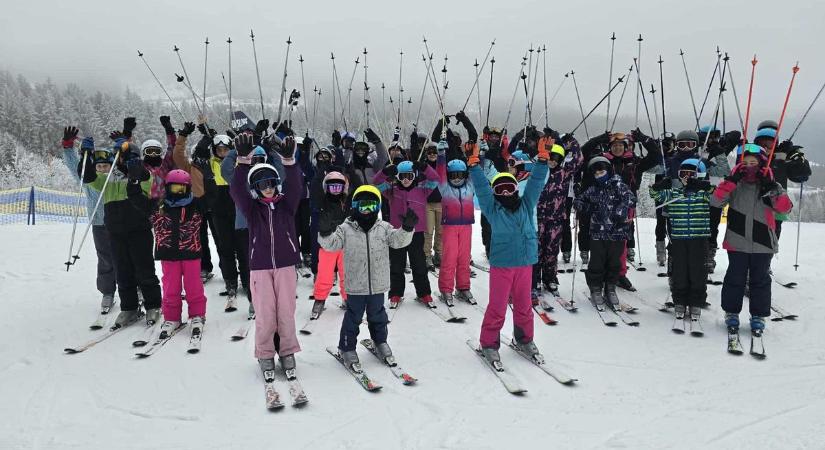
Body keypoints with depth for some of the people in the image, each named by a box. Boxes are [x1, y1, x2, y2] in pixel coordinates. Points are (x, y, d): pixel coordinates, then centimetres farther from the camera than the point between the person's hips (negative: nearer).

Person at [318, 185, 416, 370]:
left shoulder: (383, 228, 1)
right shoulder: (346, 229, -5)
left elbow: (398, 240, -8)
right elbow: (331, 244, -13)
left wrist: (407, 229, -27)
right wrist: (325, 233, -33)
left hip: (377, 284, 2)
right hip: (355, 285, -2)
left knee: (377, 316, 20)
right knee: (353, 317, 8)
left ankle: (380, 341, 40)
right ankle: (347, 348, 23)